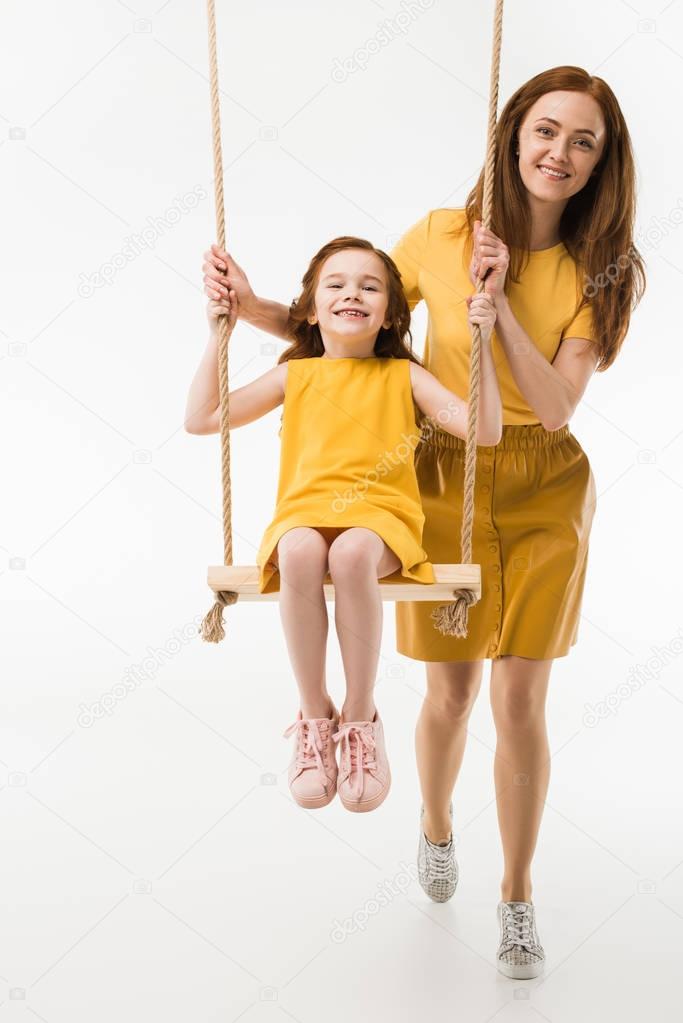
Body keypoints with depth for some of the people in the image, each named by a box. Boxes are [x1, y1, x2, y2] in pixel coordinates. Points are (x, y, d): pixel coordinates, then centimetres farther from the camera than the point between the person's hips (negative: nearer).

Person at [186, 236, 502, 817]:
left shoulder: (403, 376, 12)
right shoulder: (295, 375, 16)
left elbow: (485, 430, 2)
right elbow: (200, 419, 13)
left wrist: (483, 342, -5)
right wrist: (219, 336, 8)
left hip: (381, 518, -1)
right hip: (304, 515, 1)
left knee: (351, 553, -38)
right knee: (300, 552, -37)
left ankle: (360, 719, -19)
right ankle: (314, 717, -19)